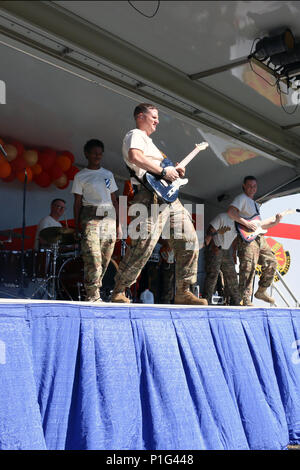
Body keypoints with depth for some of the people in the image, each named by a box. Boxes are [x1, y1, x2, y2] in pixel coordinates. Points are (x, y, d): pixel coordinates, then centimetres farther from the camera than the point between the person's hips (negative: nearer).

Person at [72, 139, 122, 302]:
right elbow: (77, 203, 5)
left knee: (105, 259, -1)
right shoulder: (80, 176, 9)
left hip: (109, 217, 4)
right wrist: (76, 226, -1)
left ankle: (93, 293, 5)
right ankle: (93, 295, -15)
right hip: (90, 217, -4)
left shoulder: (108, 175, 19)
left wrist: (118, 224, 11)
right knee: (93, 257, -16)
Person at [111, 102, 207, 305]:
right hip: (150, 197, -10)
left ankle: (183, 292, 7)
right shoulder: (135, 135, 1)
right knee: (144, 245, -17)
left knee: (189, 240, 2)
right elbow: (134, 157, -21)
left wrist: (174, 171, 18)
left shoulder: (148, 140, 32)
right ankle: (119, 293, -7)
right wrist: (163, 171, -17)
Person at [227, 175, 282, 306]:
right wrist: (246, 223, -22)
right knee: (248, 269, -15)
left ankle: (261, 292, 20)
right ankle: (246, 301, -14)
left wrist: (274, 222, 13)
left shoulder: (255, 203, 28)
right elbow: (230, 212, -19)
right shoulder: (242, 198, -1)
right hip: (246, 238, -9)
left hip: (259, 238, 9)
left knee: (271, 263, 9)